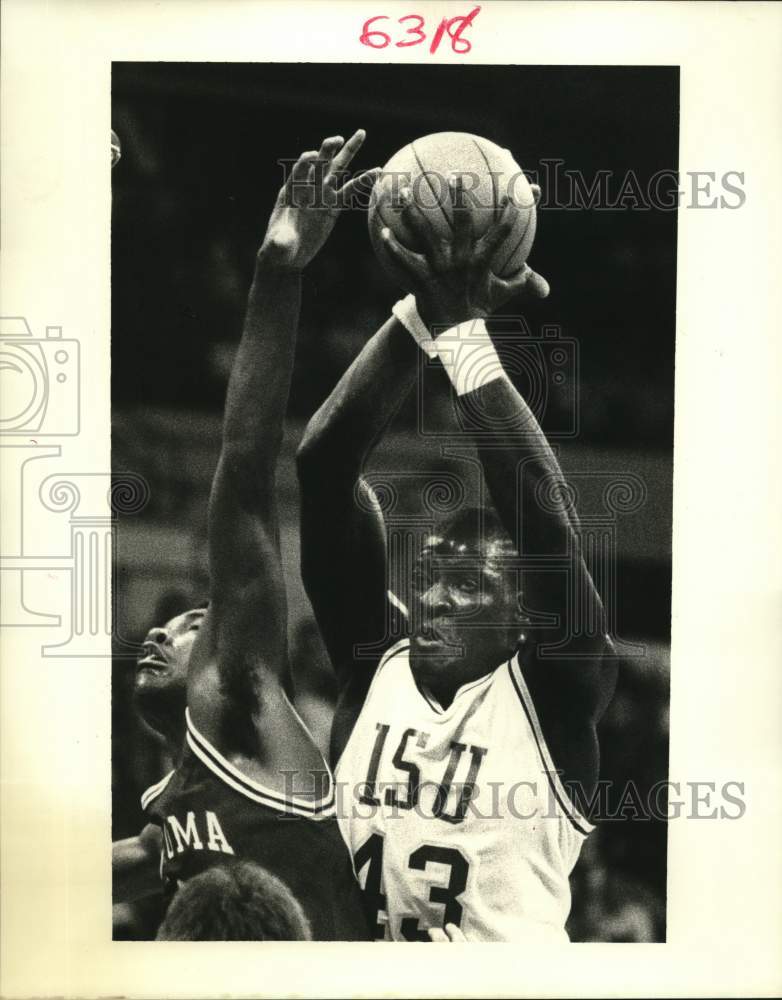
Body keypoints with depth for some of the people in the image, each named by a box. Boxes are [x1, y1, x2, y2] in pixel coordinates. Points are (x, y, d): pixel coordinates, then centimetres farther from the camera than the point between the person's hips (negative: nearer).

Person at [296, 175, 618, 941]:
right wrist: (422, 316, -12)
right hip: (344, 933, 2)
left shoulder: (552, 692, -5)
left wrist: (464, 336, -21)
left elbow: (545, 519, -21)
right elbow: (323, 462, -7)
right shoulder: (375, 664, 1)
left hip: (503, 962, -2)